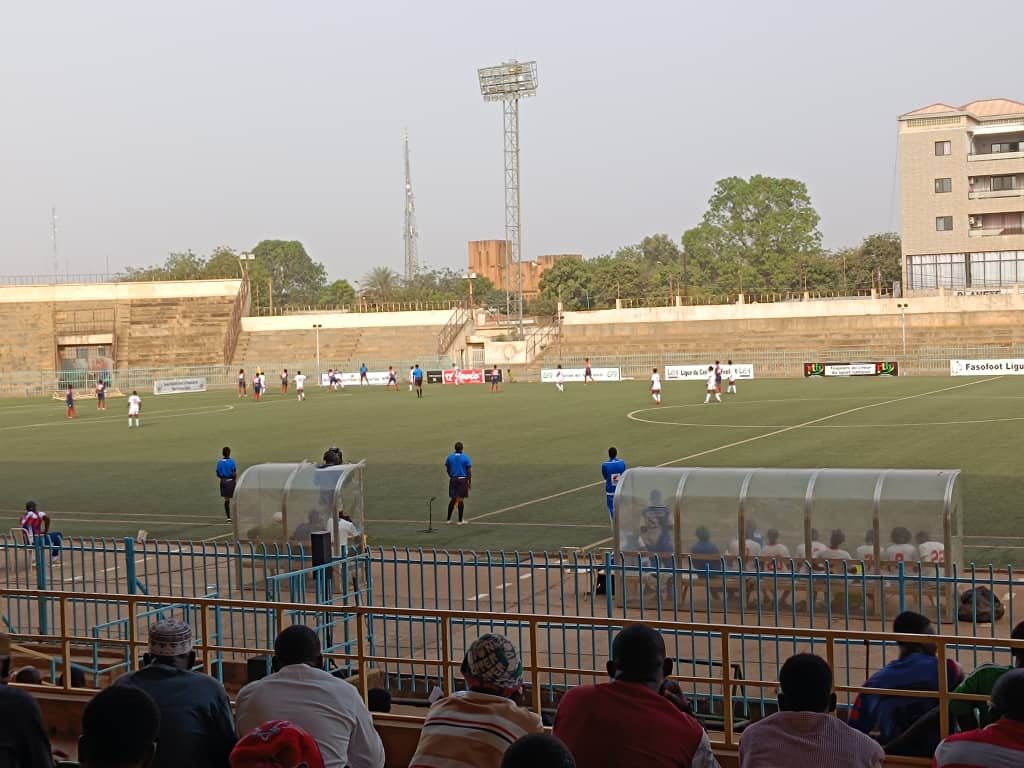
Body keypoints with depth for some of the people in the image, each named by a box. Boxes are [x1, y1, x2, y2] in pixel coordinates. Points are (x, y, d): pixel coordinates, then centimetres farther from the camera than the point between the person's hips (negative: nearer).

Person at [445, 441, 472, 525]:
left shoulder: (449, 457, 2)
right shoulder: (466, 458, -6)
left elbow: (447, 469, 9)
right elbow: (469, 471, -5)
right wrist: (470, 482, 4)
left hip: (453, 480, 3)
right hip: (463, 480, -3)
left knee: (452, 499, 11)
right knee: (461, 499, 0)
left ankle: (449, 519, 11)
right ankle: (460, 520, 4)